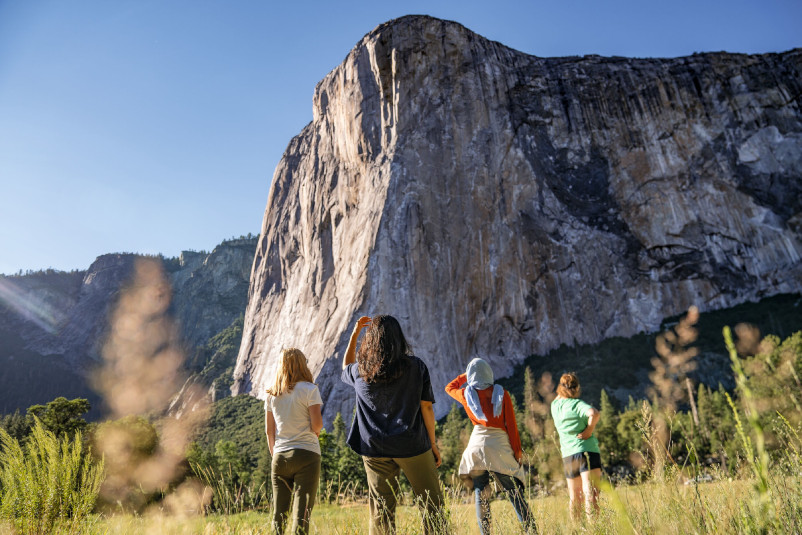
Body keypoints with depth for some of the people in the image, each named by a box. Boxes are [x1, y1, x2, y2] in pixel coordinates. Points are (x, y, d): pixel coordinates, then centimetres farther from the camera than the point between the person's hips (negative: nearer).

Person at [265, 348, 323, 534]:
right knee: (301, 513, -1)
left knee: (279, 513, 11)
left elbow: (269, 430, 11)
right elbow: (316, 424, -10)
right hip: (306, 455, -4)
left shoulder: (272, 394, 8)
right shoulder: (309, 389, -6)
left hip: (280, 456, 4)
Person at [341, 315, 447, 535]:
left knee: (380, 511, 10)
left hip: (374, 450, 2)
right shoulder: (415, 366, -6)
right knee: (431, 504, 9)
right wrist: (433, 443, 5)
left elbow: (346, 368, 24)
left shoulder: (360, 370, -1)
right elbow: (426, 407, -5)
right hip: (412, 446, -2)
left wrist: (354, 333, 21)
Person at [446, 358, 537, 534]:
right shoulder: (501, 393, 3)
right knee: (515, 493, 5)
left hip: (477, 444, 1)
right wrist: (517, 450, 8)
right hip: (500, 446, 0)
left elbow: (449, 388, 28)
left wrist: (465, 375, 31)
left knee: (481, 495, 7)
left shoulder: (466, 394, 5)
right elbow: (511, 424, 1)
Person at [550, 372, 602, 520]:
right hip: (587, 451, -5)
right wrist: (589, 430, -15)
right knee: (590, 494, -10)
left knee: (574, 497, 19)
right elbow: (594, 413, -28)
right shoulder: (578, 404, -9)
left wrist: (563, 387, 20)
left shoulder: (555, 405, 8)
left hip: (568, 455, 6)